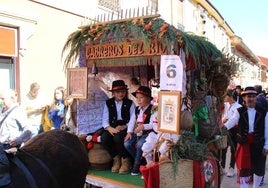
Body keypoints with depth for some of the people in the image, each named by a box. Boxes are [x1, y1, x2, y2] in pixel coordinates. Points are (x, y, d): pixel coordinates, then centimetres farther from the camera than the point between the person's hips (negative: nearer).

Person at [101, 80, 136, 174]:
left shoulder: (130, 103, 6)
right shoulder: (108, 103, 11)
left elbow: (133, 119, -4)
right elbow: (105, 120, 5)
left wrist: (124, 127, -21)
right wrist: (109, 128, -15)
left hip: (124, 128, -3)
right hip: (112, 128, 3)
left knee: (118, 137, -33)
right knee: (104, 137, -27)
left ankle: (125, 160, -8)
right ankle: (116, 158, -2)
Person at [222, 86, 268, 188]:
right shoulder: (239, 111, -3)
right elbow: (232, 120, -20)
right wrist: (225, 126, -40)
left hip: (259, 144, 1)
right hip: (244, 143, -1)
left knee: (259, 168, 14)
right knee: (243, 167, 5)